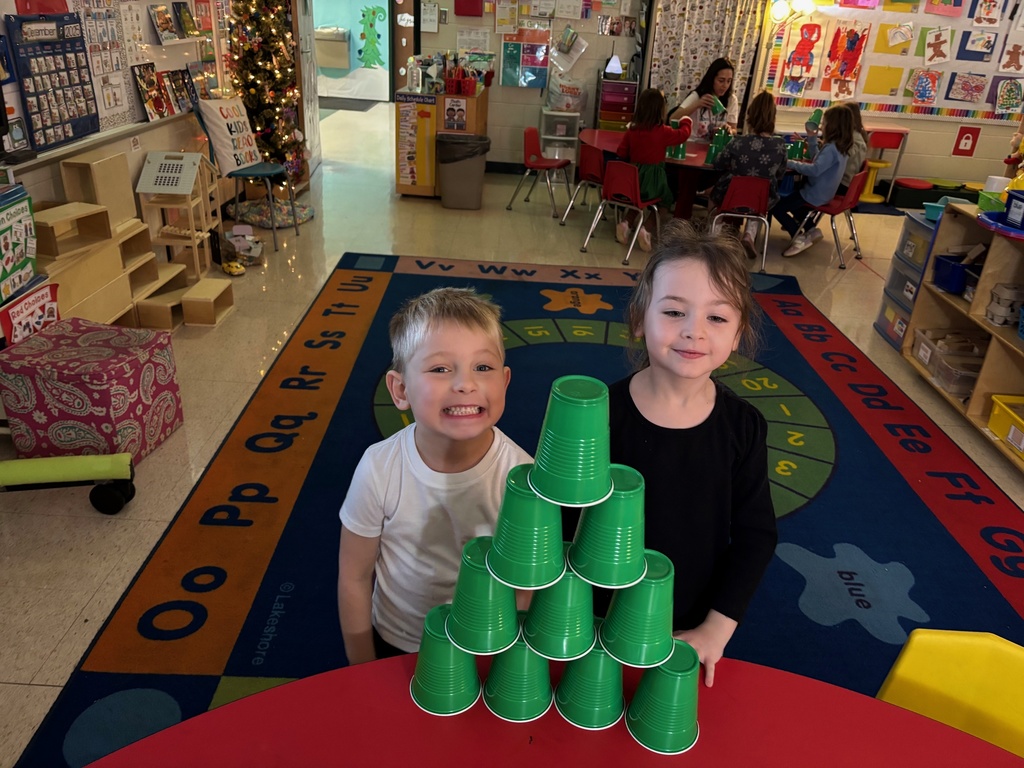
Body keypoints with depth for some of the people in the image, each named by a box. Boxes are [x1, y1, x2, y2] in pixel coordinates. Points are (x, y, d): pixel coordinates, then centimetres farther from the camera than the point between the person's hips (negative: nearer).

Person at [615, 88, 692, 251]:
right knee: (666, 200, 18)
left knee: (639, 197, 32)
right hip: (653, 179, -4)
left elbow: (621, 153, 5)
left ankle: (626, 222, 8)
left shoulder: (631, 130, -1)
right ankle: (646, 228, -2)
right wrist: (686, 121, 24)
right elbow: (684, 133, 5)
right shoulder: (663, 132, -10)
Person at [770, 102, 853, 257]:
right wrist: (812, 138, 11)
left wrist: (790, 163, -26)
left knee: (776, 207, -12)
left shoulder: (831, 149, -26)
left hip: (815, 195, -11)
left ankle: (800, 238, -13)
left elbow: (815, 169, -35)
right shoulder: (838, 146, 7)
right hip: (821, 192, 11)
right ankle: (809, 228, 27)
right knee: (790, 192, 34)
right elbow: (816, 159, 19)